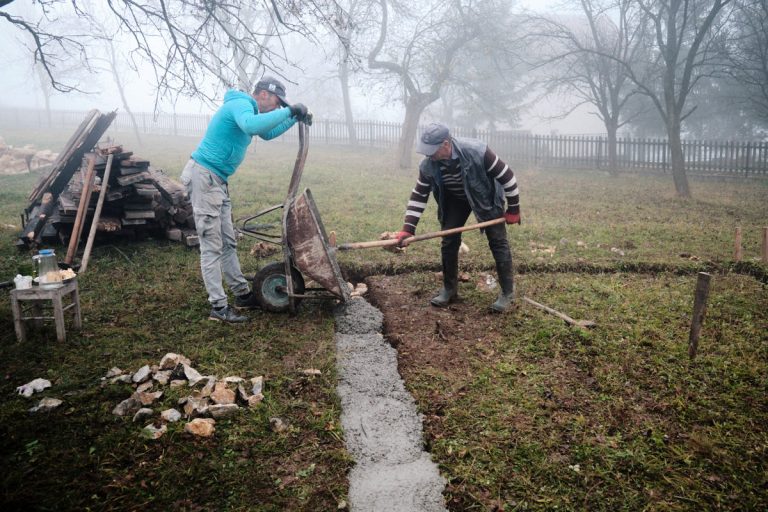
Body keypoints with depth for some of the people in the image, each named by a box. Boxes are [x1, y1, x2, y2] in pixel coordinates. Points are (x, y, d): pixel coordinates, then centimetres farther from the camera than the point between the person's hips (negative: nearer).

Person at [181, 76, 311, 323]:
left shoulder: (246, 108, 18)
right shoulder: (241, 104, -13)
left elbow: (267, 133, 34)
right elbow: (251, 125, -38)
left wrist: (295, 118, 23)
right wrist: (288, 111, -29)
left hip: (217, 181, 10)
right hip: (204, 176, -10)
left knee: (228, 242, 13)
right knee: (212, 245, -7)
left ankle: (243, 295, 22)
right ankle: (218, 307, -2)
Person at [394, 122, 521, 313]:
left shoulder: (477, 151, -38)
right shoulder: (428, 165, -25)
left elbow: (506, 176, -27)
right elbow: (418, 196, -16)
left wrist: (513, 209, -19)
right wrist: (407, 229, -24)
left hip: (486, 197, -3)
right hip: (455, 200, 4)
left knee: (498, 242, -4)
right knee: (448, 242, 1)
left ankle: (507, 292, 8)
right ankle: (449, 289, 18)